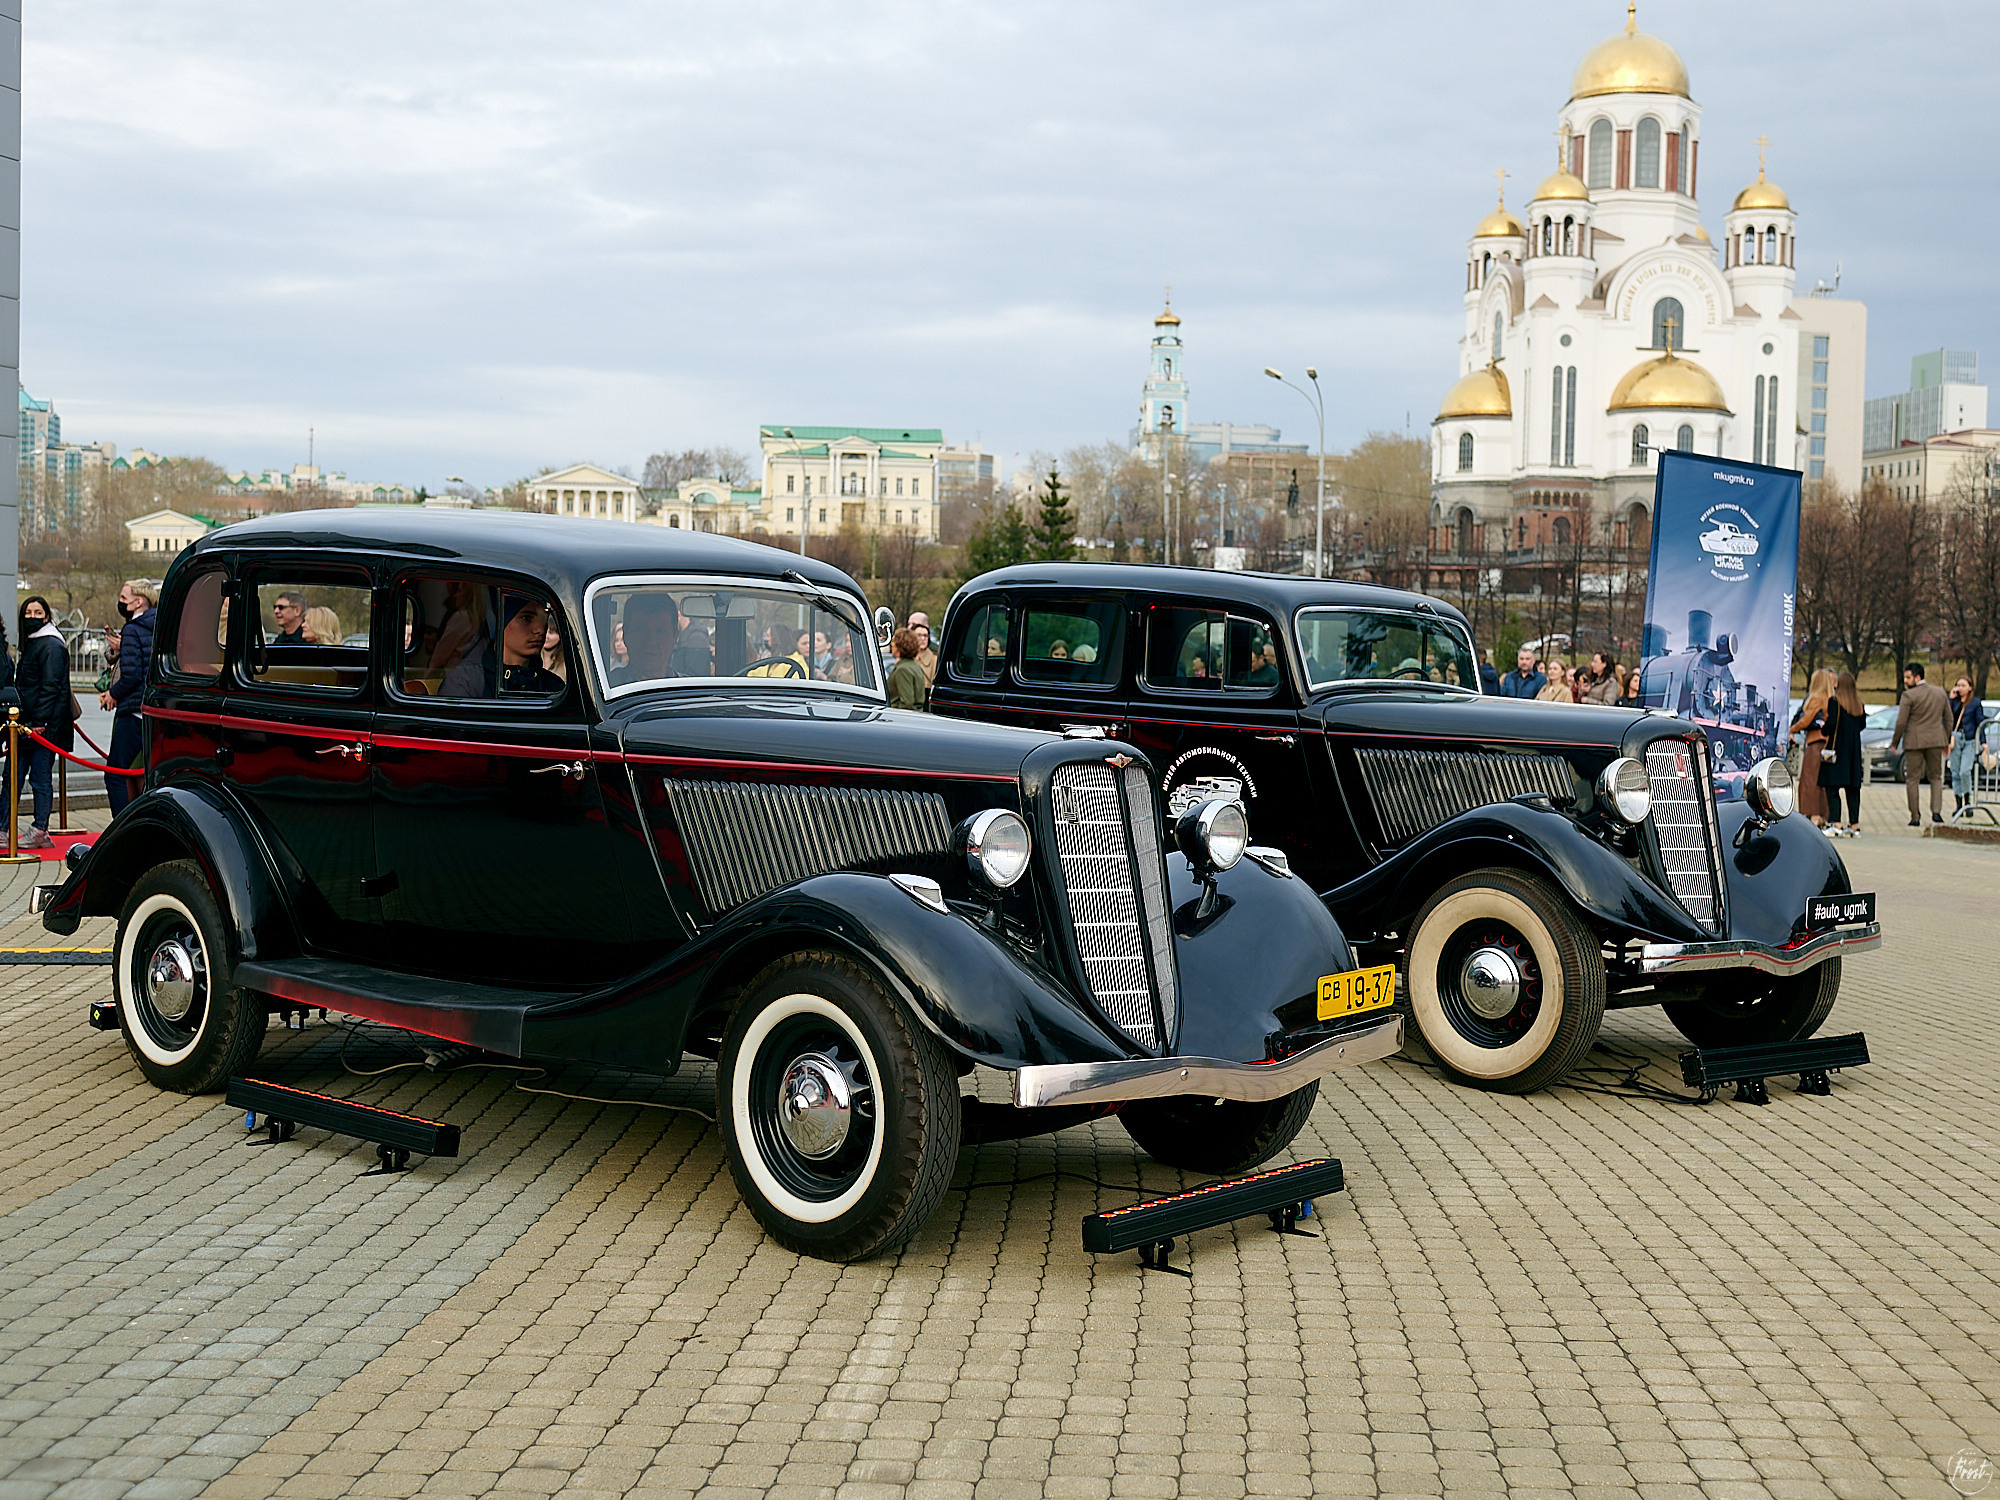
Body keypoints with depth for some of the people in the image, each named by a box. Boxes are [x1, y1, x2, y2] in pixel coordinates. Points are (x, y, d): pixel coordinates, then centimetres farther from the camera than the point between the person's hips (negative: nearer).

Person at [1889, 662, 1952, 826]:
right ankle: (1936, 811, -3)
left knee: (1912, 779, 5)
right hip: (1936, 740, 5)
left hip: (1914, 741, -5)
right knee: (1936, 777, 14)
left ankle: (1915, 817, 5)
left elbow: (1901, 722, -11)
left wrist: (1894, 743, 0)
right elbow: (1948, 719, 12)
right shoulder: (1940, 692, 7)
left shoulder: (1909, 695, -11)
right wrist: (1946, 741, 21)